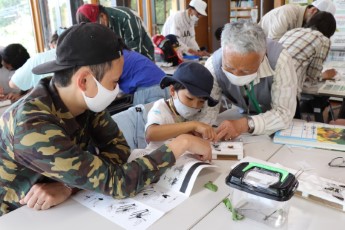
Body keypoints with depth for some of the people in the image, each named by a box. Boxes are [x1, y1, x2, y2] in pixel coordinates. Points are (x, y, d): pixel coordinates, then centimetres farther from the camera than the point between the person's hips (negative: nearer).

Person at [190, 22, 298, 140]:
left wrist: (246, 124, -41)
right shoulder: (213, 64, -25)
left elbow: (284, 113, -26)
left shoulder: (280, 60, -31)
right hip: (244, 116, 2)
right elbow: (208, 105, -15)